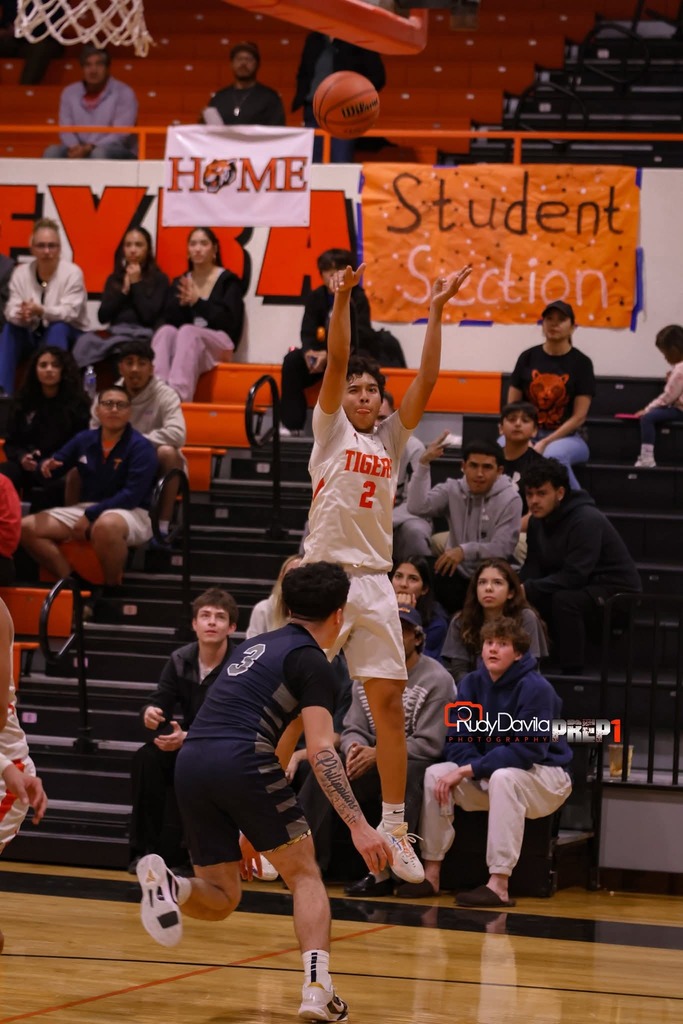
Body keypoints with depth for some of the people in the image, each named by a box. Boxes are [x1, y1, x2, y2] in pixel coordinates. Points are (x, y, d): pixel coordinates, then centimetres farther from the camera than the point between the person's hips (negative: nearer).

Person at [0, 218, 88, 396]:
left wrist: (41, 311, -44)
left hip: (66, 335, -3)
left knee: (58, 327, -35)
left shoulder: (72, 273, -15)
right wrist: (20, 315, -38)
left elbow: (69, 312, -25)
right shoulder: (20, 273, -4)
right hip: (32, 336, 3)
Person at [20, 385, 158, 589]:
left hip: (132, 513, -6)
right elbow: (54, 465, 18)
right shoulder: (83, 440, 7)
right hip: (87, 509, 7)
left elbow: (132, 495, -19)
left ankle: (113, 587, -21)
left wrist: (90, 516, -21)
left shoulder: (140, 447, -10)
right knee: (26, 528, -7)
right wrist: (45, 467, -8)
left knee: (106, 525, -44)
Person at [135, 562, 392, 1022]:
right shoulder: (311, 660, 4)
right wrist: (359, 826, -13)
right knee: (305, 875, 9)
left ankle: (167, 883, -17)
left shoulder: (257, 645, 28)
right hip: (241, 760, -6)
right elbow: (321, 750, -8)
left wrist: (248, 830, 37)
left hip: (191, 761, 6)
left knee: (219, 899, 14)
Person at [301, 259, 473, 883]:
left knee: (389, 704, -2)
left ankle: (395, 829, 2)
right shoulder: (330, 430, 6)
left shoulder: (391, 440, 14)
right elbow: (336, 361, -7)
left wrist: (436, 313, -3)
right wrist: (342, 299, -19)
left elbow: (426, 382, 5)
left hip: (374, 585, 3)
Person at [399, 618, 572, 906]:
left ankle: (499, 885, -40)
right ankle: (432, 874, -13)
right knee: (435, 774, -16)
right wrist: (478, 770, -23)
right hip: (487, 775, 6)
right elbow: (457, 740, -2)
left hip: (545, 777, -6)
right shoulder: (472, 684, 0)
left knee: (503, 778, -38)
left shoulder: (536, 688, -19)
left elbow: (528, 750, -25)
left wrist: (469, 770, -26)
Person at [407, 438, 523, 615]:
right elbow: (417, 506, -12)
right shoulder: (452, 490, 5)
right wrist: (424, 463, -15)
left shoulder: (510, 499, -7)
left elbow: (503, 547, -16)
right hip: (458, 574, 3)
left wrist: (465, 551, -29)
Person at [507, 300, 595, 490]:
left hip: (567, 436, -2)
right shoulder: (528, 358, 8)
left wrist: (545, 443, -16)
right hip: (527, 433, 2)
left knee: (553, 455, -40)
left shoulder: (580, 363, 0)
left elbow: (579, 416, -6)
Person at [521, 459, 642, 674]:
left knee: (564, 600, -35)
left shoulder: (586, 520, -23)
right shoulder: (538, 521, 3)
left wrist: (529, 589, -32)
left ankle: (572, 673, -27)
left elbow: (574, 576, -29)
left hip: (617, 593, -8)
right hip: (581, 590, 8)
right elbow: (533, 567, 1)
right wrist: (520, 590, -21)